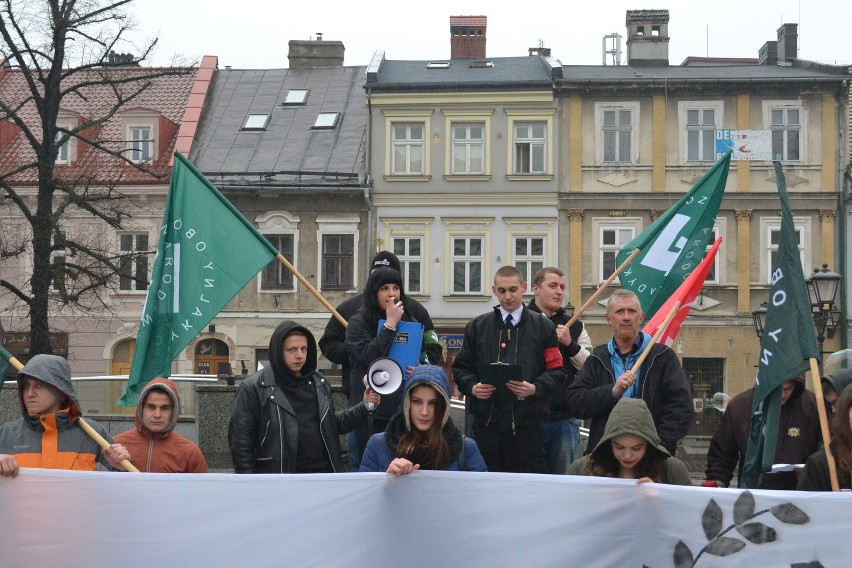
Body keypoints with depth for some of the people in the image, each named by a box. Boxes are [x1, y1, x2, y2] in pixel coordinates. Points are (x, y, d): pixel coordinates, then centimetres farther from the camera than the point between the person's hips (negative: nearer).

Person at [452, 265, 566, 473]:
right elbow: (461, 368, 14)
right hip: (486, 422, 2)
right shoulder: (477, 327, 14)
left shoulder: (543, 327, 9)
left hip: (527, 423, -2)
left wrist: (535, 388, -14)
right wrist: (472, 387, -7)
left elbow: (556, 371, 4)